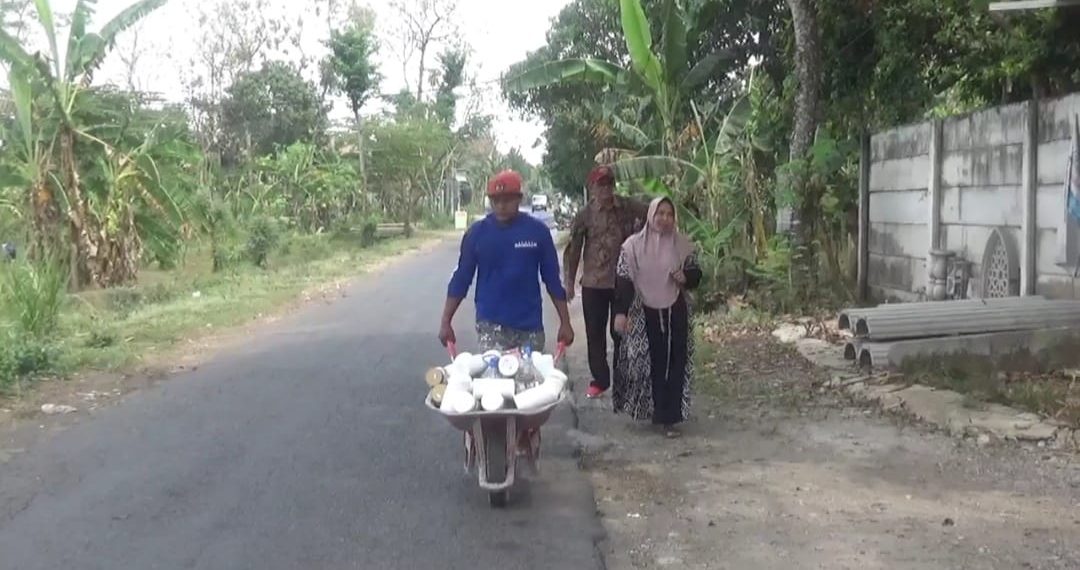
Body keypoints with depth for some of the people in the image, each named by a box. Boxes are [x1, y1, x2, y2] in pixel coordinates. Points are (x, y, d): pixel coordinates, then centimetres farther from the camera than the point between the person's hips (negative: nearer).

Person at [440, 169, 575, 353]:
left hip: (530, 325, 1)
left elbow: (552, 279, 2)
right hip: (490, 324, -1)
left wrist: (565, 322, 1)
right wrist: (446, 322, -2)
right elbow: (461, 279, 2)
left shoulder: (537, 231, -2)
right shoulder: (477, 233, -2)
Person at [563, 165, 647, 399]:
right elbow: (573, 249, 0)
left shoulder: (628, 207, -2)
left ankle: (623, 380, 20)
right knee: (595, 333, 6)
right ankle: (599, 379, 19)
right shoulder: (585, 215, -2)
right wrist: (569, 281, -2)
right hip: (593, 283, 0)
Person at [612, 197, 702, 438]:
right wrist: (621, 312, -15)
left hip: (675, 312, 2)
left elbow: (696, 274, 10)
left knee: (675, 365, 0)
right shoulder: (633, 245, -4)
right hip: (645, 314, -1)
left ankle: (670, 417, 6)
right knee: (651, 365, 5)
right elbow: (624, 280, -7)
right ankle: (656, 412, 20)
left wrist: (686, 278, -14)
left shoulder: (683, 245, 2)